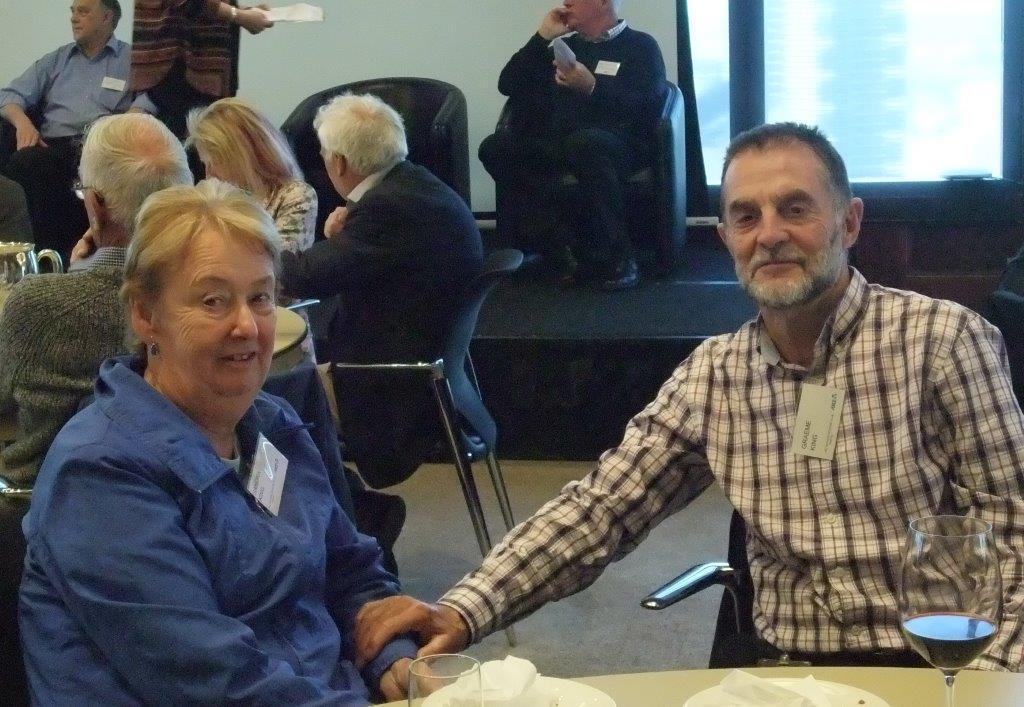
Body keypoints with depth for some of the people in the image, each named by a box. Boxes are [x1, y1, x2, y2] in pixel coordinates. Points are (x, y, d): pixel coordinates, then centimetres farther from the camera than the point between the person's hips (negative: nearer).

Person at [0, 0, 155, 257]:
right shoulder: (57, 59, 29)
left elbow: (147, 101, -2)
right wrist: (22, 121, -1)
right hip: (55, 146, 3)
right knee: (22, 163, -32)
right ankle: (54, 251, -27)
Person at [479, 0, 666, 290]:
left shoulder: (640, 46, 8)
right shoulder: (565, 47, 23)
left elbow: (646, 107, -8)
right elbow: (508, 85, 17)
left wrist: (592, 87, -17)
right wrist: (542, 37, 11)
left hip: (619, 147, -5)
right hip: (556, 148, 6)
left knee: (585, 142, -40)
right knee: (495, 148, -20)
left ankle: (616, 256, -29)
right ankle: (560, 246, -28)